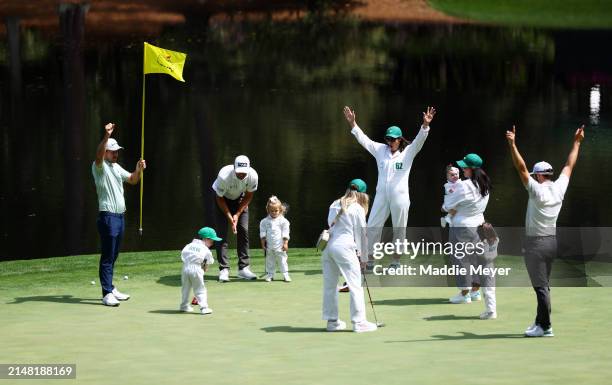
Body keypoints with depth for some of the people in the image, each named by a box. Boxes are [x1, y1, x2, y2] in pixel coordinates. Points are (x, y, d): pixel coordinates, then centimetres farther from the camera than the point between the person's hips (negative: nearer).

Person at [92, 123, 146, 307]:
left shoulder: (116, 167, 18)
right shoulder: (100, 167, -8)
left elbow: (132, 179, 26)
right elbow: (98, 155, -29)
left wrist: (138, 170, 4)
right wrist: (106, 136, -44)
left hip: (120, 216, 8)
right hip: (108, 216, -8)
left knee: (113, 256, 14)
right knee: (107, 256, -9)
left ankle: (111, 288, 21)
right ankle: (107, 294, -10)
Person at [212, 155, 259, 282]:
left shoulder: (253, 176, -29)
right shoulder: (224, 176, -38)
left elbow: (248, 196, -10)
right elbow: (220, 199, -22)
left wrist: (237, 214, -15)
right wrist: (230, 218, -24)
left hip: (239, 199, 3)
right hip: (222, 199, -3)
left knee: (244, 231, -5)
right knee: (222, 233, -12)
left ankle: (243, 268, 1)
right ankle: (224, 269, -11)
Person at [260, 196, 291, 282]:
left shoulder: (283, 221, -3)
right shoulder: (265, 221, 3)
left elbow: (285, 233, -3)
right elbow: (263, 233, 7)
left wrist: (285, 243, -7)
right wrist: (263, 243, 3)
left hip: (280, 246, -2)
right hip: (269, 246, 2)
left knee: (282, 260, -1)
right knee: (269, 260, 8)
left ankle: (285, 274, 3)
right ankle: (270, 274, 16)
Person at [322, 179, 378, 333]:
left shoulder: (334, 205, 16)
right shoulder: (358, 209, 0)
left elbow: (331, 225, 17)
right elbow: (361, 234, 2)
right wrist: (364, 258, 12)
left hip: (327, 245, 6)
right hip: (344, 247, -6)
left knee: (329, 285, 12)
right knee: (355, 285, 0)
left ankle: (332, 320, 18)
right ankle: (359, 322, -2)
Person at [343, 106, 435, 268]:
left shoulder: (408, 152, -1)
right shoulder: (381, 150, 9)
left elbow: (419, 140, -15)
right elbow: (364, 139, 9)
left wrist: (425, 125, -31)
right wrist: (353, 124, 1)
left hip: (400, 196, -3)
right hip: (381, 196, 3)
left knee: (399, 230, 4)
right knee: (372, 227, 0)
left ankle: (396, 261, 14)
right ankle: (369, 260, 5)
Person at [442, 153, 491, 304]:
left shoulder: (464, 186, -22)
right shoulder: (485, 186, 3)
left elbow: (449, 206, -13)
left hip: (462, 226, -8)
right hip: (478, 224, 8)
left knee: (460, 258, 1)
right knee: (476, 256, 16)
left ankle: (464, 293, 4)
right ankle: (476, 290, 22)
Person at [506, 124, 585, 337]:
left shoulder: (538, 190, -15)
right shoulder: (559, 188, 2)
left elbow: (521, 168, -21)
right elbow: (569, 166, 14)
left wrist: (512, 145, -25)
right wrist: (577, 142, 25)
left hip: (536, 243, -8)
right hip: (552, 241, 8)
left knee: (541, 286, -5)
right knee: (543, 286, 14)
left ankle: (545, 327, -3)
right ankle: (540, 323, 19)